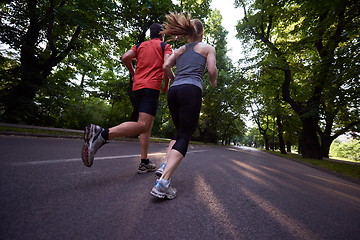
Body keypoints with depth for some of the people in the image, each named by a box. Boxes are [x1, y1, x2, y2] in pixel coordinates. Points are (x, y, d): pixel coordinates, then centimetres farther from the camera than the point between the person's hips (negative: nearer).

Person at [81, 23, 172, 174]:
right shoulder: (165, 46, 12)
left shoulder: (140, 45, 23)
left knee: (147, 126, 11)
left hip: (137, 87, 7)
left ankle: (144, 163, 12)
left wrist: (133, 74, 21)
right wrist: (166, 85, 6)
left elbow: (125, 57, 7)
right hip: (152, 86, -6)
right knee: (142, 125, -17)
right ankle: (102, 134, -37)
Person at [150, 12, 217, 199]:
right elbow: (212, 71, 2)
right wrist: (213, 83, 23)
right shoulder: (207, 47, 16)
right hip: (192, 91, -5)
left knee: (180, 132, 19)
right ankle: (163, 183, -18)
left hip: (173, 91, 5)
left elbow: (165, 67, 11)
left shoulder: (180, 50, 26)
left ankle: (165, 166, 2)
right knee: (184, 136, -7)